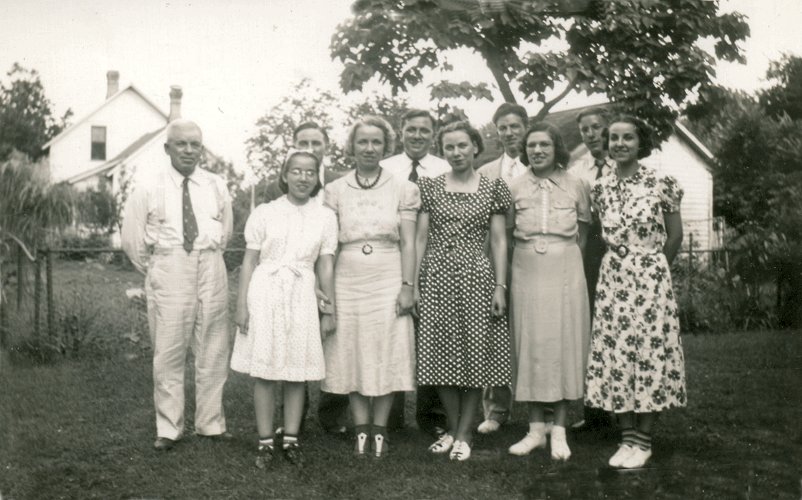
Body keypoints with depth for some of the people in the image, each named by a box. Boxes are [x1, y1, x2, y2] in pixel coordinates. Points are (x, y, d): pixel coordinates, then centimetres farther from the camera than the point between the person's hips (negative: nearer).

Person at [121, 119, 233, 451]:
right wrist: (153, 270, 8)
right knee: (168, 353, 1)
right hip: (168, 273, -2)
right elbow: (132, 239, 5)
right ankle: (168, 429, 13)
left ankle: (211, 423, 20)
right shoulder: (149, 189, -1)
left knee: (213, 352, 8)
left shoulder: (216, 187, 6)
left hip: (211, 271, 3)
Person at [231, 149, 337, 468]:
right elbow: (249, 261, 3)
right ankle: (265, 441, 11)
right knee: (264, 372, 2)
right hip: (265, 293, -1)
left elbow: (325, 267, 6)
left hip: (301, 297, 1)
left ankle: (291, 439, 17)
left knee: (297, 372, 6)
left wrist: (329, 311, 5)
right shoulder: (264, 212, 2)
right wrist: (242, 304, -2)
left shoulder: (325, 217, 5)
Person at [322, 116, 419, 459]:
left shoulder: (402, 189, 5)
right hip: (347, 281, 1)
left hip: (388, 281, -1)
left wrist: (407, 286, -5)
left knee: (386, 353, 2)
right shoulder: (335, 190, 7)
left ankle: (380, 430, 13)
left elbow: (408, 243, 2)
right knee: (351, 353, 3)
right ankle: (361, 429, 13)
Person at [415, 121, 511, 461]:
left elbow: (498, 240, 4)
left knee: (475, 356, 1)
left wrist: (500, 286, -3)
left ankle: (464, 433, 13)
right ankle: (452, 429, 18)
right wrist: (412, 284, 2)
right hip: (437, 278, 1)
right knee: (442, 356, 4)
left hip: (477, 277, -1)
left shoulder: (493, 188, 5)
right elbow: (420, 238, 7)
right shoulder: (429, 187, 7)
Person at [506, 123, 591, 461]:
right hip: (526, 271, 1)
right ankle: (536, 429, 13)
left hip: (565, 272, 0)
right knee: (530, 345, 3)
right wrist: (529, 252, 1)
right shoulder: (514, 188, 3)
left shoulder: (577, 185, 2)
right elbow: (505, 232, 8)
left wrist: (565, 256, 7)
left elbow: (584, 231, 12)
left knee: (564, 344, 1)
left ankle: (559, 430, 11)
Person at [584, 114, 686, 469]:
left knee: (648, 350, 0)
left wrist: (650, 266, 6)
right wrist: (622, 263, 3)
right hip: (612, 278, 4)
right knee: (614, 354, 4)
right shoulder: (600, 188, 6)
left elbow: (675, 235, 3)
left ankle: (644, 441, 10)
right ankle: (627, 437, 15)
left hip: (650, 278, -4)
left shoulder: (661, 183, -4)